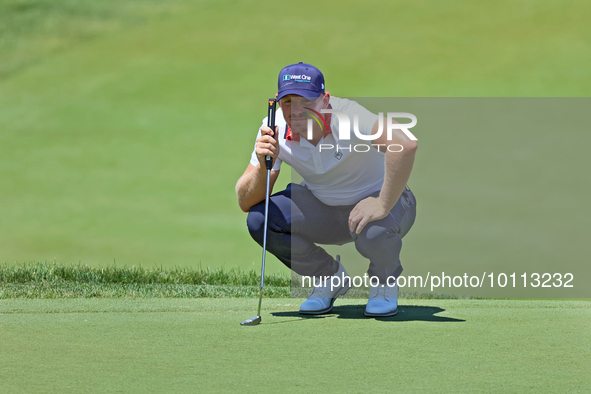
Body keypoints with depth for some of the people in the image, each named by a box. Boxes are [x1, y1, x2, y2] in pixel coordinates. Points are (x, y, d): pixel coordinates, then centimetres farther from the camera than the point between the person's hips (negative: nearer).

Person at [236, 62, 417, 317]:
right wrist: (263, 166, -33)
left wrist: (383, 205, -43)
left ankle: (385, 282, 0)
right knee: (259, 220, -18)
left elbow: (405, 144, -47)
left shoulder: (347, 115, -31)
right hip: (323, 206, 5)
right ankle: (330, 278, 7)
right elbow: (245, 202, -14)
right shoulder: (275, 129, -15)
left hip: (385, 200, -5)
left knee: (374, 231, -39)